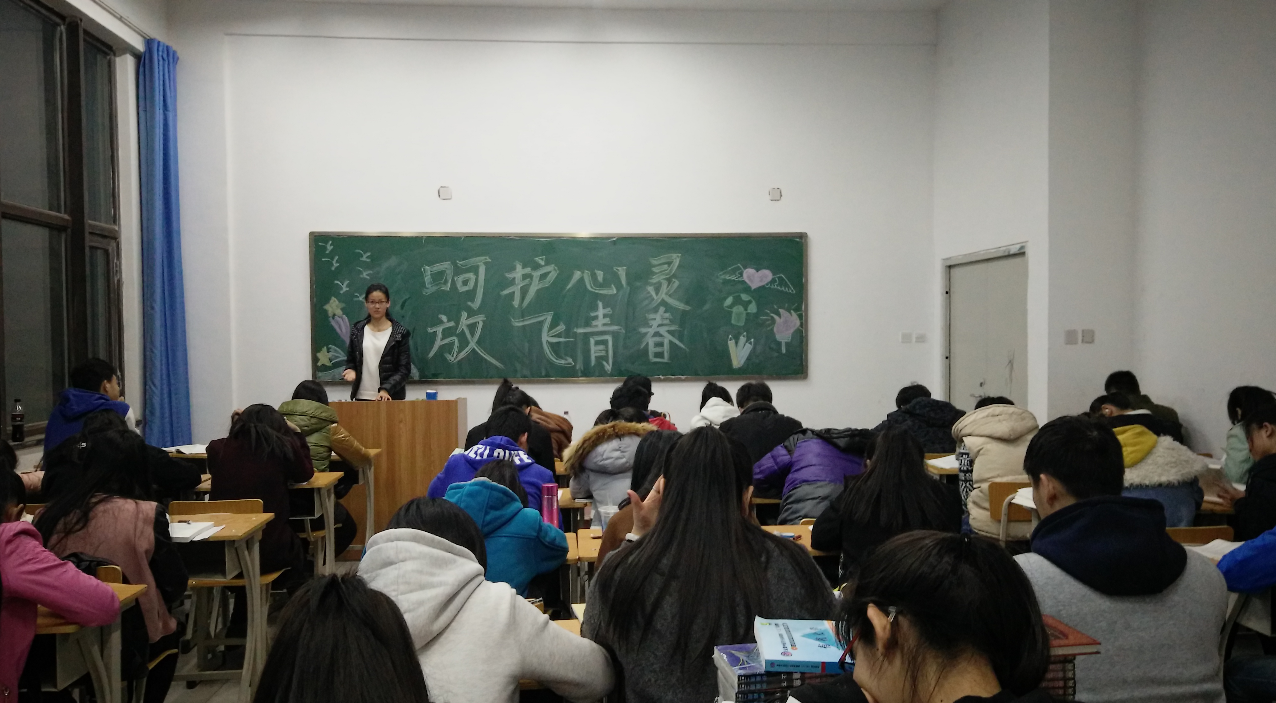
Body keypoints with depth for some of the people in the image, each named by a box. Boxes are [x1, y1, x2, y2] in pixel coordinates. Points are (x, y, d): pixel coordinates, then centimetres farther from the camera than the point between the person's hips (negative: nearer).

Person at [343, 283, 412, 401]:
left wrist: (386, 389, -18)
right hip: (362, 396, 2)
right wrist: (351, 370, -7)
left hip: (390, 397, -2)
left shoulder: (400, 332, -3)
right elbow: (351, 360, 15)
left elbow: (404, 369, -5)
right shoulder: (357, 330, 6)